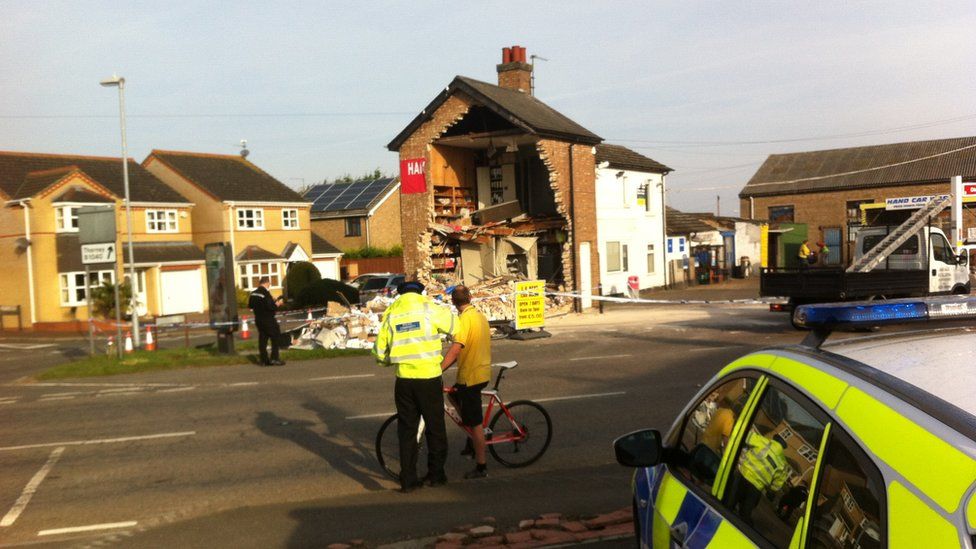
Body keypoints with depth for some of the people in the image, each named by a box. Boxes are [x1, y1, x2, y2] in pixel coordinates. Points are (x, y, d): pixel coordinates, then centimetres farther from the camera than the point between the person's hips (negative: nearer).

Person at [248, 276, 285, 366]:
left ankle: (264, 360, 10)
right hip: (268, 320, -8)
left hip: (258, 319, 8)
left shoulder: (253, 293, 7)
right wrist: (278, 303, -8)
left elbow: (250, 305, 16)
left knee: (262, 339, 10)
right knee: (276, 337, 2)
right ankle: (274, 358, -4)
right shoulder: (265, 293, -19)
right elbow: (271, 307, -24)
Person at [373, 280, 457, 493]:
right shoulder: (430, 309, -5)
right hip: (430, 378, -2)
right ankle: (436, 475, 21)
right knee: (435, 428, 12)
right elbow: (457, 328, 0)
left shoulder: (390, 314, 4)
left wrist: (388, 361, 27)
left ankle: (408, 480, 13)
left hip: (404, 380, 3)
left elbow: (379, 352, 6)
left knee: (407, 430, 11)